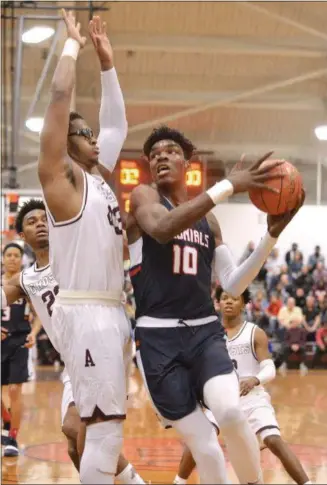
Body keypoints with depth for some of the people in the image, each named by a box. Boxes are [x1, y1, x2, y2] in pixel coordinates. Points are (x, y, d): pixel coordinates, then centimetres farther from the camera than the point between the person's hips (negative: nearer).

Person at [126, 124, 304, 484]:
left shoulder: (207, 219, 15)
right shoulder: (143, 197, 1)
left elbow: (233, 285, 14)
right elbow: (161, 228, -24)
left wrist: (272, 236, 2)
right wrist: (228, 186, -27)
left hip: (205, 332, 3)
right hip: (158, 336, -3)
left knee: (230, 412, -26)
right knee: (204, 447, -6)